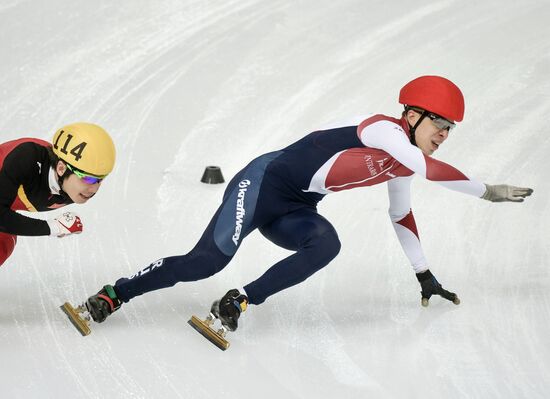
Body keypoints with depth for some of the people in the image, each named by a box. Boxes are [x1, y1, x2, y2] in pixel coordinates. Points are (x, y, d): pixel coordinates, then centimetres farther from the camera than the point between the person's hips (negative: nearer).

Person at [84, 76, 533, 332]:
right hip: (266, 180, -8)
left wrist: (425, 275, 29)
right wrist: (487, 191, -21)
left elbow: (401, 216, 26)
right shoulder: (382, 128, -15)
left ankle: (240, 300, -20)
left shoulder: (402, 166, 11)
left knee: (327, 243, -24)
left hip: (291, 214, 8)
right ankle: (116, 294, -7)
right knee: (210, 260, -20)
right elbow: (427, 168, -29)